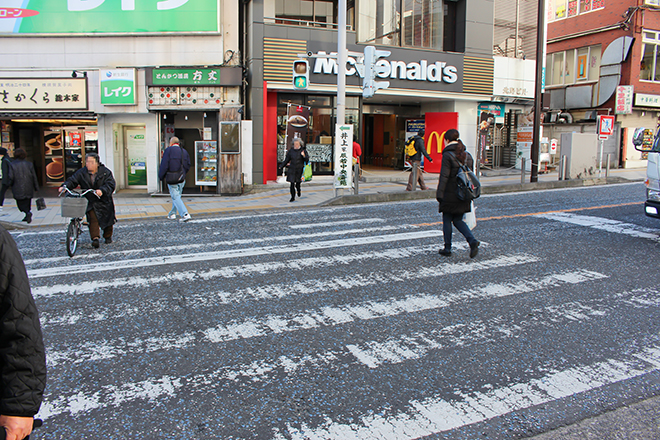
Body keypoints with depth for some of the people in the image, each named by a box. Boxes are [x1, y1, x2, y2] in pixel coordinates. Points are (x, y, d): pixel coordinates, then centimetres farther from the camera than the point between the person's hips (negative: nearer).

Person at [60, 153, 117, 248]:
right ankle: (95, 238, -16)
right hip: (90, 201, 1)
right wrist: (65, 186, -21)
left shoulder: (105, 172, -9)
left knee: (108, 219, 10)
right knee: (93, 219, -15)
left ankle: (108, 236, 31)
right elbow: (72, 180, 0)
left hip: (104, 201, -1)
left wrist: (102, 190, -37)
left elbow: (111, 184, -19)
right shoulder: (81, 173, 1)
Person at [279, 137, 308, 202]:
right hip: (292, 169, 2)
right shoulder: (291, 150, 5)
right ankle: (293, 197, 11)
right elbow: (287, 160, 11)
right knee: (292, 183, -2)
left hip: (299, 169, -1)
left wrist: (304, 156, -23)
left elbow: (307, 160, -3)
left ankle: (298, 189, 37)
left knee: (298, 183, 0)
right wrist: (281, 166, 3)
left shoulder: (303, 150, 0)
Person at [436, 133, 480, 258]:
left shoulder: (448, 155, -12)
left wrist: (439, 194, -15)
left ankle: (447, 248, 14)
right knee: (458, 220, 15)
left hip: (450, 195, -6)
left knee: (447, 221, 7)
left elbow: (444, 176, -17)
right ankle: (472, 241, -4)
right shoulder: (467, 155, 8)